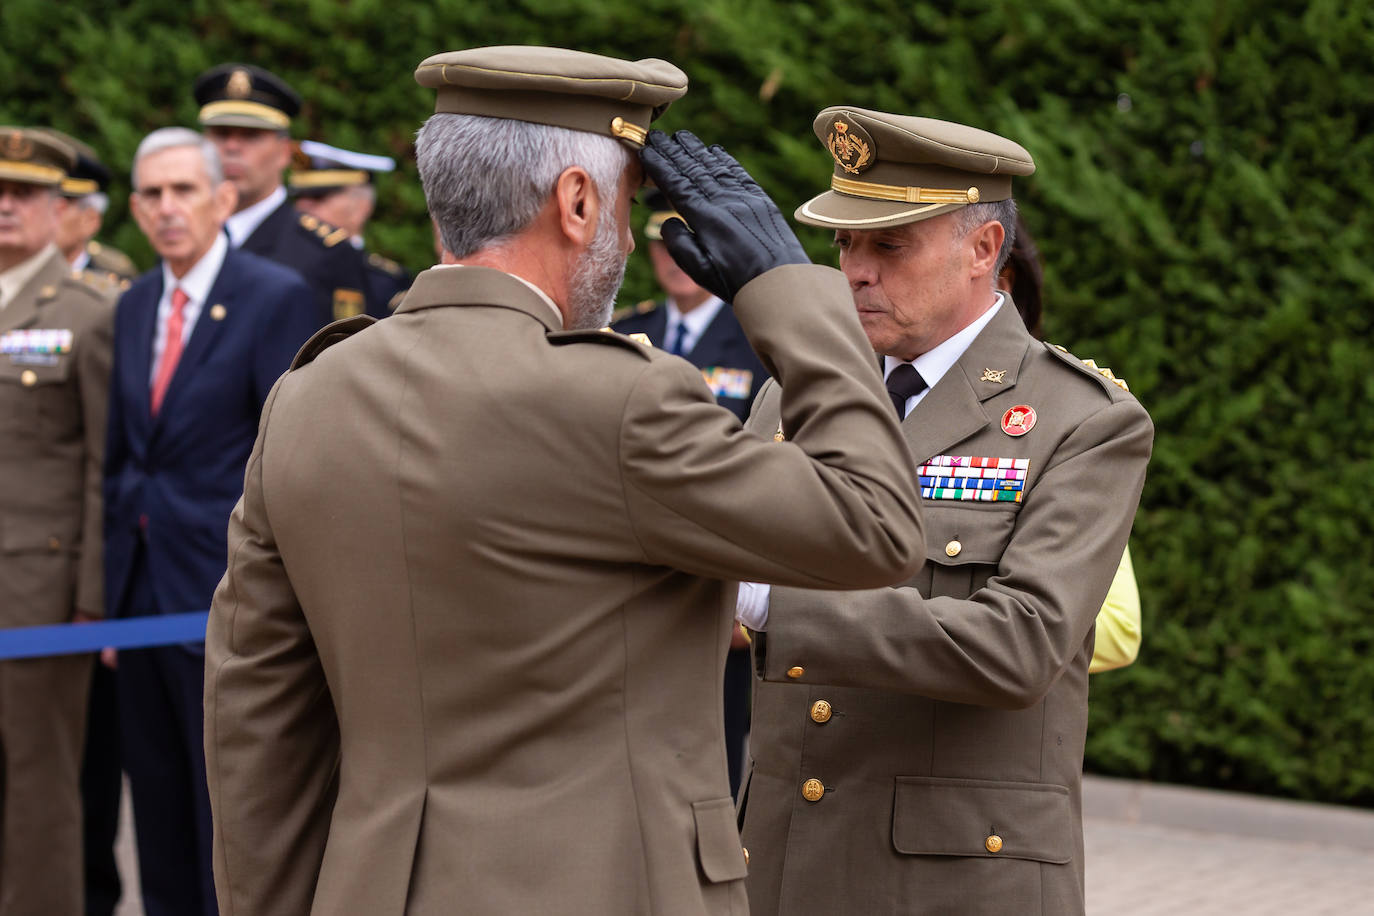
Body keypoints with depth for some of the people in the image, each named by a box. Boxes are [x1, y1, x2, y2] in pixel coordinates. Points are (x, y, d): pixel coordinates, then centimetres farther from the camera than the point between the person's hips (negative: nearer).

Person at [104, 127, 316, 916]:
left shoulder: (277, 296, -9)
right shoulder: (135, 306, 13)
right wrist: (116, 579, 13)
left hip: (222, 586, -7)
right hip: (143, 589, 7)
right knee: (158, 799, 14)